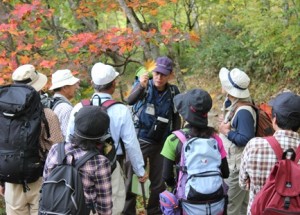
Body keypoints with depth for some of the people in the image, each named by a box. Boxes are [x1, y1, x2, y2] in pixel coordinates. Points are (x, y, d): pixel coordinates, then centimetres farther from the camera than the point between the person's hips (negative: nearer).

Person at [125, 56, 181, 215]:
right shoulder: (144, 86, -10)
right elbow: (130, 101, -30)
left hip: (162, 143, 3)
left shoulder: (173, 92, -2)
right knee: (132, 179, 2)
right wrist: (141, 86, -48)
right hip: (140, 141, -2)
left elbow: (176, 118, 8)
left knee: (158, 182, 12)